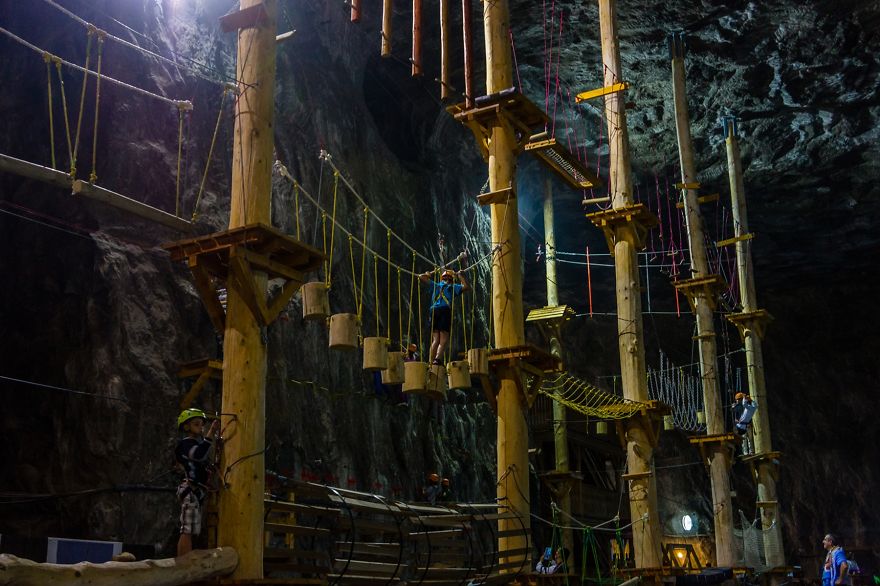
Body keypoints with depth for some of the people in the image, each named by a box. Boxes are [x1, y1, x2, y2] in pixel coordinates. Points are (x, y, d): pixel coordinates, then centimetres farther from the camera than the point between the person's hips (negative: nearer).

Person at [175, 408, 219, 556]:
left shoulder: (199, 441, 22)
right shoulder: (185, 443, -7)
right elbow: (200, 454, -28)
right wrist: (211, 432, -27)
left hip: (198, 492, 10)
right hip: (192, 491, -10)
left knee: (189, 532, 10)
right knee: (187, 532, -13)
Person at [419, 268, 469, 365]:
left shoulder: (435, 285, 26)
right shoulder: (452, 287, 17)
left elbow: (421, 277, 27)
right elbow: (467, 287, 11)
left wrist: (429, 274, 45)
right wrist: (461, 277, 20)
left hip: (434, 311, 4)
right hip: (445, 310, -4)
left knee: (435, 340, 6)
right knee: (443, 340, -8)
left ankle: (431, 362, -8)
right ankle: (437, 359, -32)